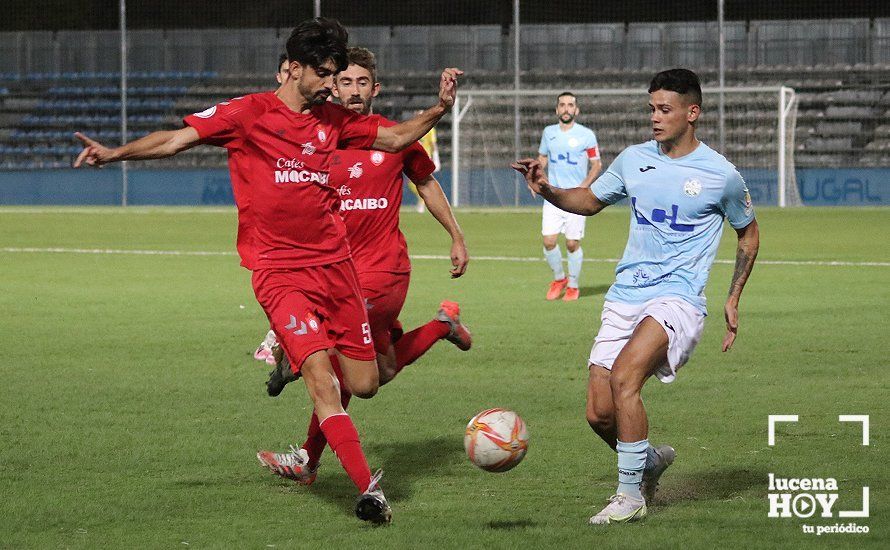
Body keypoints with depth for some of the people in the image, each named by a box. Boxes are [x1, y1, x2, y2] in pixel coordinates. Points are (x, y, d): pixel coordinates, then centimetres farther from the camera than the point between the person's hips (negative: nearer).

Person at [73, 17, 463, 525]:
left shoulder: (334, 120, 11)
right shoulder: (249, 113, -3)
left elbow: (396, 138, 21)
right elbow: (177, 139, -6)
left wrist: (440, 109, 5)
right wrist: (117, 153, -20)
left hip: (335, 264, 6)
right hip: (279, 270, -5)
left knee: (365, 385, 6)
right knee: (320, 376, -20)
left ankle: (291, 356, 37)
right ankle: (369, 488, -20)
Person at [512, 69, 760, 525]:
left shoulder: (720, 175, -2)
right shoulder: (634, 160, 9)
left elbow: (748, 233, 13)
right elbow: (590, 200, 23)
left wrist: (733, 299, 10)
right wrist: (548, 191, 4)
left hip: (677, 298, -5)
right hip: (624, 296, 5)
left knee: (623, 378, -28)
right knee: (599, 413, -4)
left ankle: (630, 496, -17)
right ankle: (650, 462, 28)